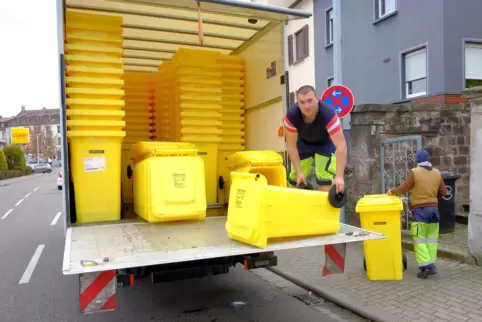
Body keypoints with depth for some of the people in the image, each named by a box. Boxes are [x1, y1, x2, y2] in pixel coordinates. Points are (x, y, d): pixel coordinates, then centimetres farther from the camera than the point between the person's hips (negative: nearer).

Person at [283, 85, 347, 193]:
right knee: (295, 178, 3)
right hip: (303, 143, 2)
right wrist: (299, 171, -22)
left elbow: (341, 146, -42)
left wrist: (339, 176, -47)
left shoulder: (328, 114, -40)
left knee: (326, 177, -16)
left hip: (325, 143, -2)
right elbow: (291, 146, -22)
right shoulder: (292, 115, -33)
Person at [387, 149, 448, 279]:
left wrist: (392, 191, 8)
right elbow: (443, 191, 10)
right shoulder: (437, 173, 6)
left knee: (419, 240, 0)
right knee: (432, 239, 11)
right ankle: (431, 265, 13)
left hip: (420, 210, -5)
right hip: (434, 209, 5)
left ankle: (426, 266, -6)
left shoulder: (414, 172, -10)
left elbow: (404, 188, -8)